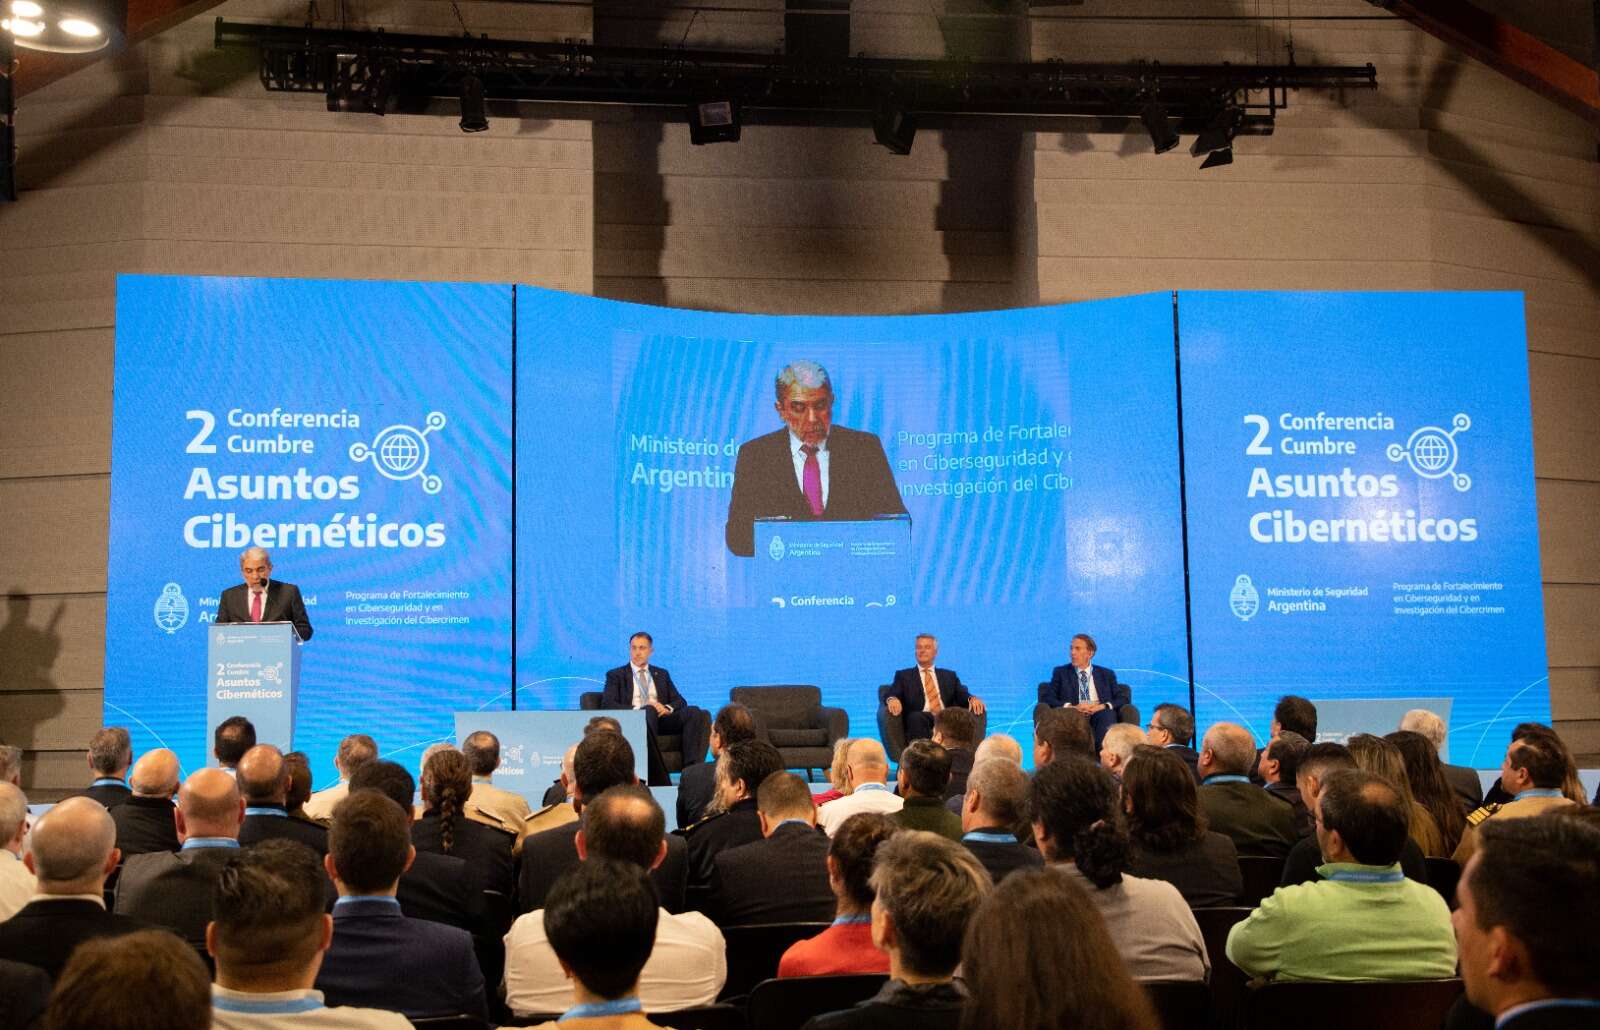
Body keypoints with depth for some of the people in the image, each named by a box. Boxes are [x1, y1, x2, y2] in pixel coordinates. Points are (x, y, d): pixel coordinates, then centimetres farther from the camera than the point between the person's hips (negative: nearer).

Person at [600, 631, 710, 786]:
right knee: (648, 712, -41)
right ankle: (659, 779, -45)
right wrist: (638, 709, -16)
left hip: (661, 718, 4)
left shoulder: (662, 674, 27)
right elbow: (607, 704, -1)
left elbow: (680, 701, 18)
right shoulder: (616, 675, 15)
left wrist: (668, 708, -7)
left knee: (693, 712, -26)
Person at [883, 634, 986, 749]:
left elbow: (962, 695, 14)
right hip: (921, 721, -2)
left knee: (973, 711, -28)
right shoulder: (904, 676, 21)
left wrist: (972, 699, -11)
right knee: (916, 717, -37)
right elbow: (890, 695, 5)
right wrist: (892, 699, -21)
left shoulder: (949, 675, 28)